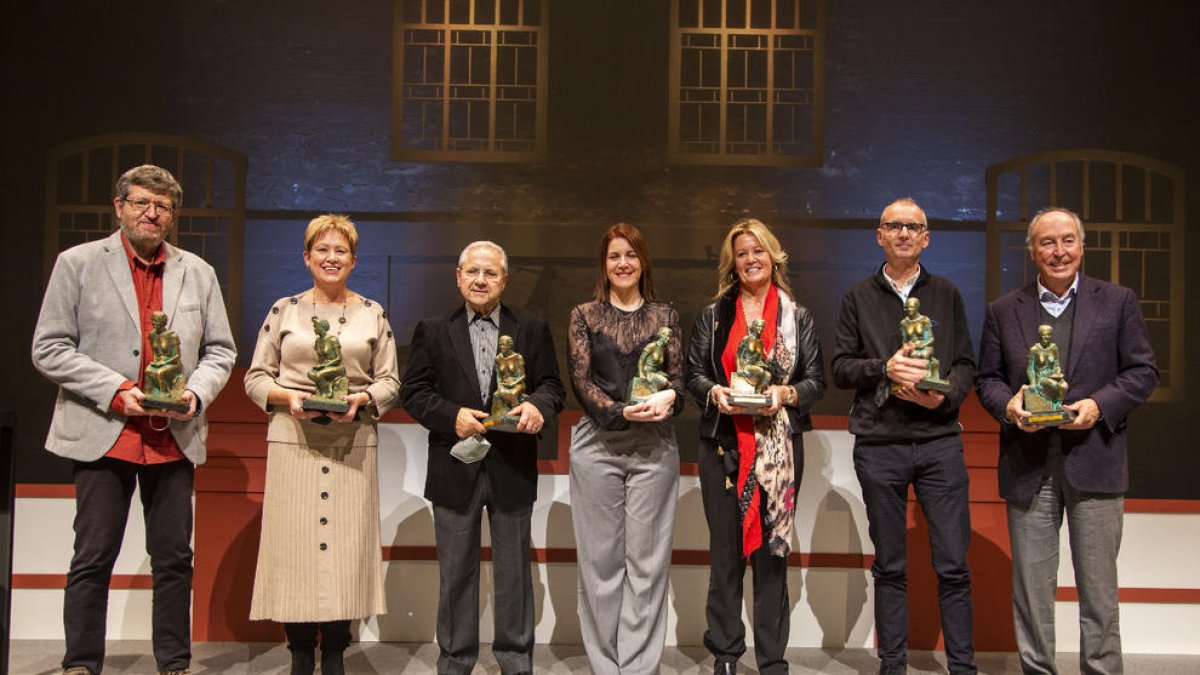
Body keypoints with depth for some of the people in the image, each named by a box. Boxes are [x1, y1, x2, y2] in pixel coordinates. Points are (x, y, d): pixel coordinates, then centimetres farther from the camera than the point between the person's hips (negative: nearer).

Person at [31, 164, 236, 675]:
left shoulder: (198, 273, 11)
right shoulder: (78, 264, 3)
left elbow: (220, 349, 13)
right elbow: (49, 349, -3)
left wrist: (196, 391, -7)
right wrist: (114, 390, -14)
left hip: (174, 438, 3)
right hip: (103, 434, -2)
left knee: (174, 559, 8)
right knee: (93, 560, 3)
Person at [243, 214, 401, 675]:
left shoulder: (373, 314, 10)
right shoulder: (284, 311, 8)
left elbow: (390, 381, 9)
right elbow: (255, 377, 7)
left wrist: (362, 399, -11)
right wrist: (288, 397, -11)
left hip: (354, 443, 1)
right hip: (293, 442, 0)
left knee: (347, 547, 0)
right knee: (293, 544, -1)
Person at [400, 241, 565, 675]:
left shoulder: (533, 330, 6)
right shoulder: (432, 331, 5)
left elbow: (552, 386, 2)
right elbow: (413, 391, 1)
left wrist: (537, 406, -21)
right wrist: (451, 415, -16)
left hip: (513, 468, 0)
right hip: (455, 471, 0)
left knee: (514, 570, 10)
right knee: (455, 573, 10)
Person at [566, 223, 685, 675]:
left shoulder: (665, 316, 11)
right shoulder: (583, 315, 7)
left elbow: (678, 378, 6)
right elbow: (581, 380, -1)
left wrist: (668, 398, -17)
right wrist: (620, 410, -18)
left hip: (654, 446, 1)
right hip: (597, 445, 0)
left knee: (647, 559, 1)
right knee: (601, 558, 4)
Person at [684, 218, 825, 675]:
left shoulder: (798, 317, 8)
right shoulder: (713, 315, 10)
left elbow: (816, 380, 6)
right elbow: (693, 373, 8)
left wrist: (787, 394, -14)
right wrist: (715, 392, -13)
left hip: (779, 445, 0)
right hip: (723, 443, 1)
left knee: (772, 549, 3)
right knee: (725, 550, 4)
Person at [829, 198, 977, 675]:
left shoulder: (946, 294, 12)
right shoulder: (859, 297, 10)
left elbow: (966, 364, 8)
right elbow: (839, 367, 4)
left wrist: (945, 395, -11)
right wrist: (884, 368, -13)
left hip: (939, 441, 0)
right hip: (878, 446, 0)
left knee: (953, 564, 0)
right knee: (889, 567, 8)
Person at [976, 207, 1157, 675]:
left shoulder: (1117, 302, 6)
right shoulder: (1003, 311, 9)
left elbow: (1143, 371, 4)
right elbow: (987, 378, 11)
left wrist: (1100, 405, -12)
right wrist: (1008, 404, -11)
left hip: (1094, 459, -1)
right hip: (1029, 465, 1)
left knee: (1098, 585, 6)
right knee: (1031, 586, 7)